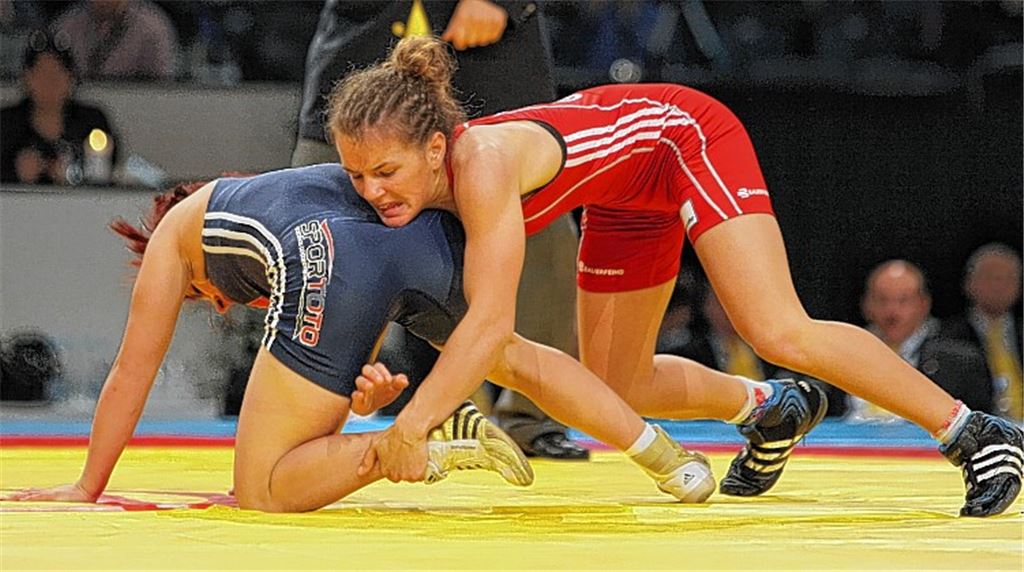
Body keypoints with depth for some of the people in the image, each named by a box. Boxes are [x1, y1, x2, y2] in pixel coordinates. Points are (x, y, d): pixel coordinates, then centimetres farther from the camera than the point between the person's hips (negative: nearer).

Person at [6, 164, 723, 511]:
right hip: (427, 232, 6)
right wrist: (370, 392, 26)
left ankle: (429, 444, -18)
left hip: (324, 260, -6)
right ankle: (663, 454, 16)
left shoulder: (174, 232, 33)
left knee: (261, 493, 1)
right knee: (520, 360, 34)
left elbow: (132, 374, 36)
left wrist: (87, 487, 41)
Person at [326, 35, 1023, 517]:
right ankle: (769, 409, 37)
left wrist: (411, 426, -48)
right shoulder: (405, 190, -17)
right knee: (615, 389, 10)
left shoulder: (482, 164, -39)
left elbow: (491, 324, -43)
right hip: (626, 194, 8)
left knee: (782, 335, -21)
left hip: (690, 136, -8)